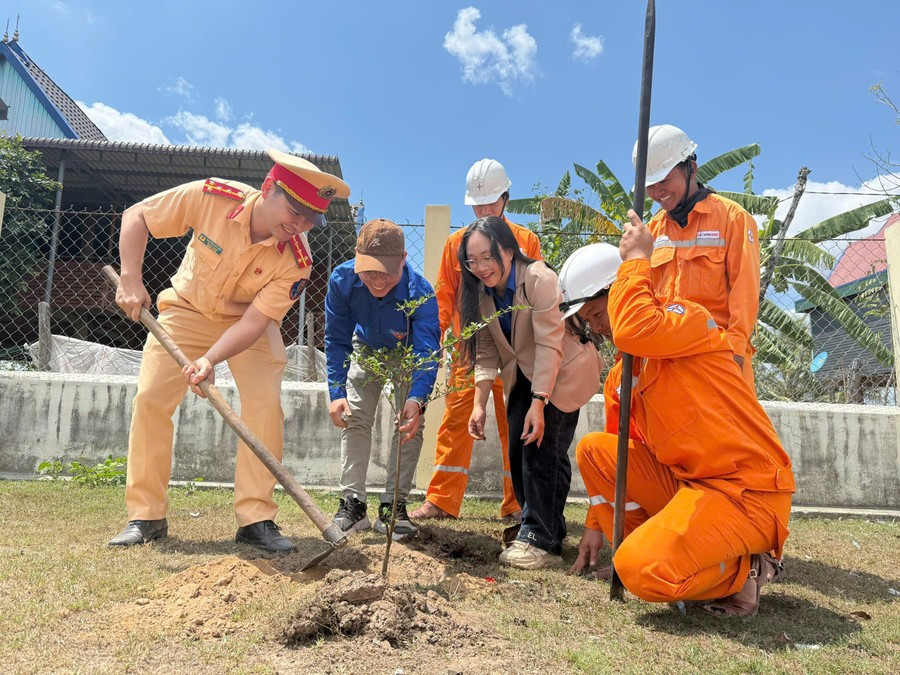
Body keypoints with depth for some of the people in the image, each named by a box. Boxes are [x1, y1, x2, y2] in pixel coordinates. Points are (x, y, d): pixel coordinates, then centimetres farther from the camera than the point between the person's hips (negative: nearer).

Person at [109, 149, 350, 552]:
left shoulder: (296, 260, -28)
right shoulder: (212, 197, -28)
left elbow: (254, 321, -28)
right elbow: (136, 216, -14)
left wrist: (209, 359, -43)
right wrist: (131, 280, -23)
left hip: (249, 324, 0)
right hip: (187, 310, 1)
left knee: (265, 403, -18)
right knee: (150, 398, -9)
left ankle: (255, 519, -7)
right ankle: (145, 516, 4)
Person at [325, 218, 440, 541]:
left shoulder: (420, 292, -39)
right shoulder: (342, 280, -32)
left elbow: (426, 353, -45)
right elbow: (336, 340, -21)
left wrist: (417, 399, -62)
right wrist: (337, 392, -30)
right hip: (367, 350, 2)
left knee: (410, 424, -10)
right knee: (354, 418, -4)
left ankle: (393, 506, -1)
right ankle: (352, 503, 3)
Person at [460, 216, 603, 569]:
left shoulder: (540, 279, -25)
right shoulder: (481, 293, -6)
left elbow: (549, 345, -29)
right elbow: (486, 353, -5)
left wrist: (538, 404, -33)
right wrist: (479, 404, -15)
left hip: (563, 373, -6)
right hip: (523, 377, 7)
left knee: (541, 444, -17)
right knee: (519, 452, 3)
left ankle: (541, 540, -8)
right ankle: (545, 530, 19)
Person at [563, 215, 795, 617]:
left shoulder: (687, 316, -11)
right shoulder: (620, 376, 12)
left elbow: (632, 330, -35)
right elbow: (619, 453, 20)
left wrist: (637, 259, -19)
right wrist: (597, 525, 19)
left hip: (748, 491, -8)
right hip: (684, 480, 8)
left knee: (643, 571, -24)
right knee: (593, 449, 3)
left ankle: (747, 571, 3)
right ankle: (645, 549, 7)